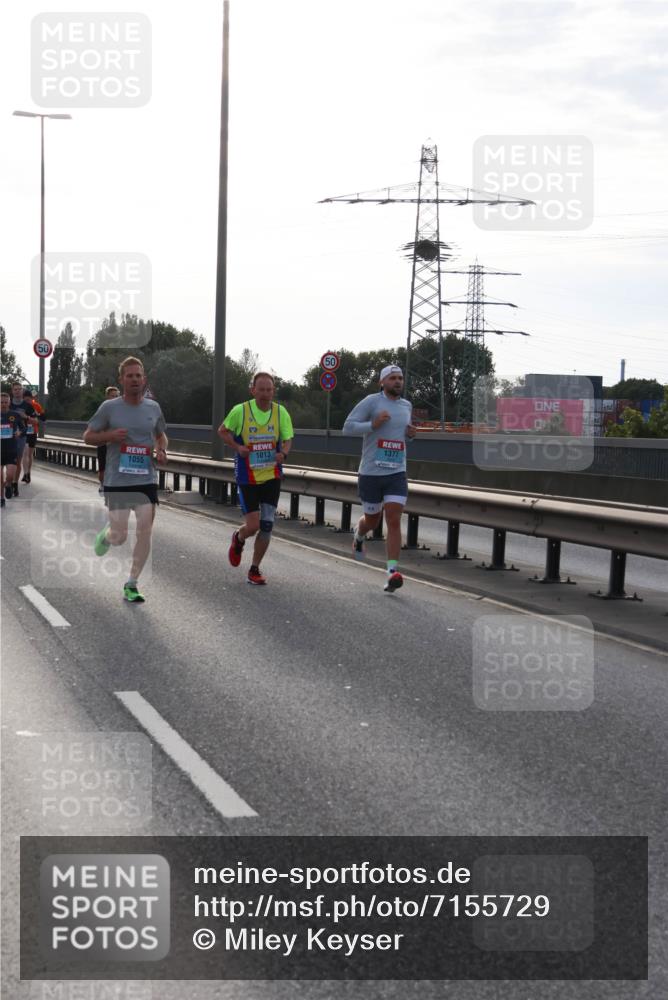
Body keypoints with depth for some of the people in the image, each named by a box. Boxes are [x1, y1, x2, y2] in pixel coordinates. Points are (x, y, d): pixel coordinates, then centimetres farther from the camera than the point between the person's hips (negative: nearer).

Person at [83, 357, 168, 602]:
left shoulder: (153, 408, 5)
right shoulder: (109, 407, -4)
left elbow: (161, 434, 22)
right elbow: (88, 436, 3)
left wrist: (161, 450, 0)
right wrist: (110, 436, -16)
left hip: (147, 480, 3)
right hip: (117, 481, -3)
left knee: (145, 533, -4)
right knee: (119, 537, -2)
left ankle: (132, 584, 10)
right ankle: (106, 534, 36)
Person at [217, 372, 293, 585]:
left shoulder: (280, 412, -4)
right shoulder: (240, 411, -10)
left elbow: (288, 439, 5)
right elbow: (223, 430, 5)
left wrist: (283, 453, -18)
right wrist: (237, 447, -13)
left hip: (272, 477, 2)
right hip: (247, 478, -2)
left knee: (266, 526, -1)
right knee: (252, 526, -7)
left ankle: (254, 570, 16)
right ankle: (238, 539, 31)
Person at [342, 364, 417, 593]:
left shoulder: (407, 405, 11)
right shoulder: (372, 401, -6)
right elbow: (348, 427, -9)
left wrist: (411, 432, 8)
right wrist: (373, 424, -23)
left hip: (397, 473, 3)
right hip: (371, 473, -3)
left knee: (394, 521, -12)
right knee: (372, 521, 12)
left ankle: (393, 573, -15)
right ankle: (358, 535, 50)